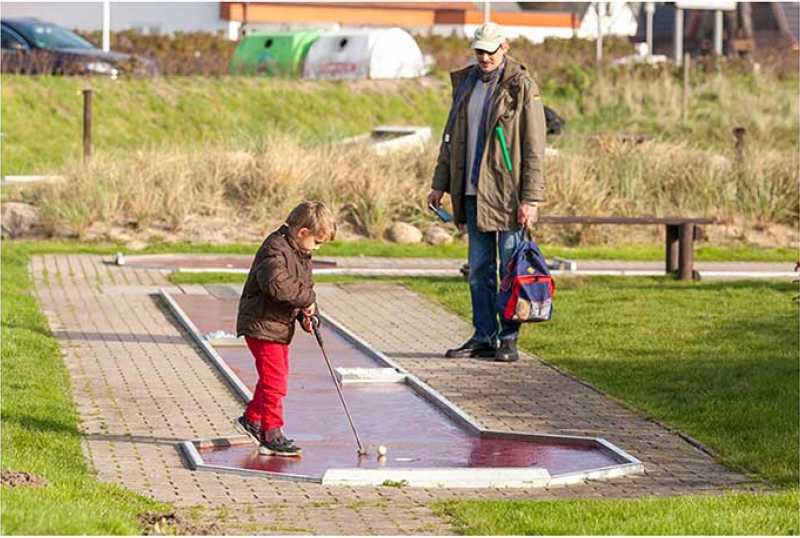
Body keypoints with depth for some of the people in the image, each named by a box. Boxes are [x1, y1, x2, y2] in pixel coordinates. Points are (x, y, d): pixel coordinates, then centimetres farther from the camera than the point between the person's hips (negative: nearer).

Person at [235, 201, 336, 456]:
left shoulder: (300, 254, 11)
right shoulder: (275, 249, -22)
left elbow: (304, 286, 19)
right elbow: (277, 284, -37)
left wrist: (306, 315, 1)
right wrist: (307, 300, -26)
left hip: (280, 327, 10)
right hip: (262, 324, -10)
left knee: (276, 376, 21)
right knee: (274, 380, -9)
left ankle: (252, 419, 37)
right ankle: (272, 435, -3)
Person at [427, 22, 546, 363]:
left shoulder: (521, 87, -7)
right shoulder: (465, 82, 11)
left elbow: (534, 148, -10)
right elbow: (451, 137, 19)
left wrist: (531, 199, -15)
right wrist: (439, 184, 15)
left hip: (507, 193, -6)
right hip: (472, 192, 6)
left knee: (510, 269, -1)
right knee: (479, 269, 9)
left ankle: (508, 340, 5)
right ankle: (484, 337, 15)